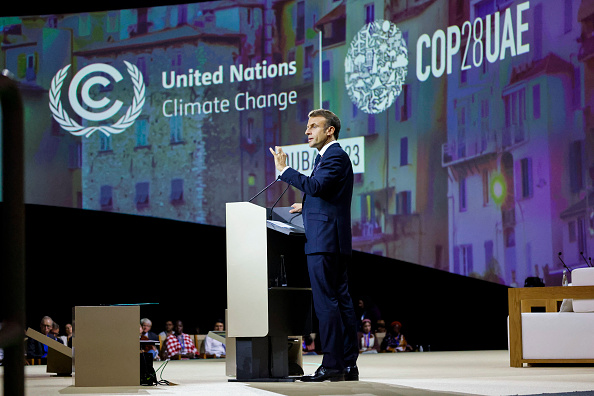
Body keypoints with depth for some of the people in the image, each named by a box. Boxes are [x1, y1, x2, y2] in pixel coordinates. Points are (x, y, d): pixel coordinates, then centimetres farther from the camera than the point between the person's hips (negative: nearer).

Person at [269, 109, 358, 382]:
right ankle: (348, 365, 12)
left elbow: (315, 186, -25)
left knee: (326, 302, -10)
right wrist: (307, 206, 22)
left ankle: (332, 365, -10)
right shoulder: (328, 155, 21)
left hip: (324, 241, -11)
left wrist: (284, 170, -21)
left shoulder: (335, 156, -11)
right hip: (334, 241, 11)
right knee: (340, 300, 9)